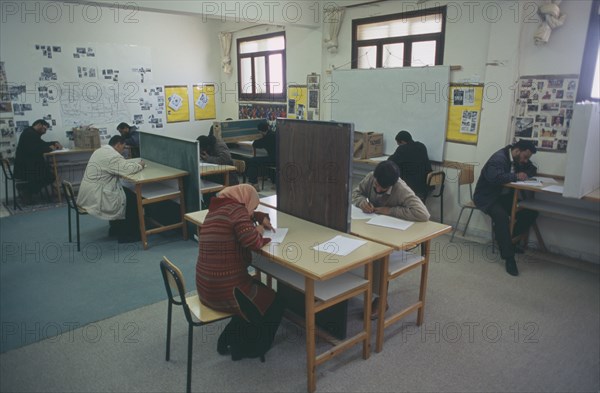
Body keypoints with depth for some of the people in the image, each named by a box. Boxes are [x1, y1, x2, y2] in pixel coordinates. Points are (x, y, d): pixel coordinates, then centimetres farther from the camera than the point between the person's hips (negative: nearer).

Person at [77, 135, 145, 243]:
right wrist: (139, 165, -3)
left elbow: (121, 165, 22)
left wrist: (134, 163, 8)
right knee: (132, 198, -1)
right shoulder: (112, 155, -19)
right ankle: (126, 234, 9)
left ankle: (115, 229, 28)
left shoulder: (101, 150, 14)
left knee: (125, 192, 21)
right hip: (96, 198, -10)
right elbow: (128, 169, -23)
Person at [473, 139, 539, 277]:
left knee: (531, 212, -11)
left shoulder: (520, 159, 8)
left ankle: (506, 239, 4)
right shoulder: (499, 158, -19)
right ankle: (508, 257, -28)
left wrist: (525, 174, -5)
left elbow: (533, 169, 18)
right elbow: (495, 177, -35)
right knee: (502, 216, -35)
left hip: (504, 196, 9)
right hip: (487, 197, -8)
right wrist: (516, 176, -23)